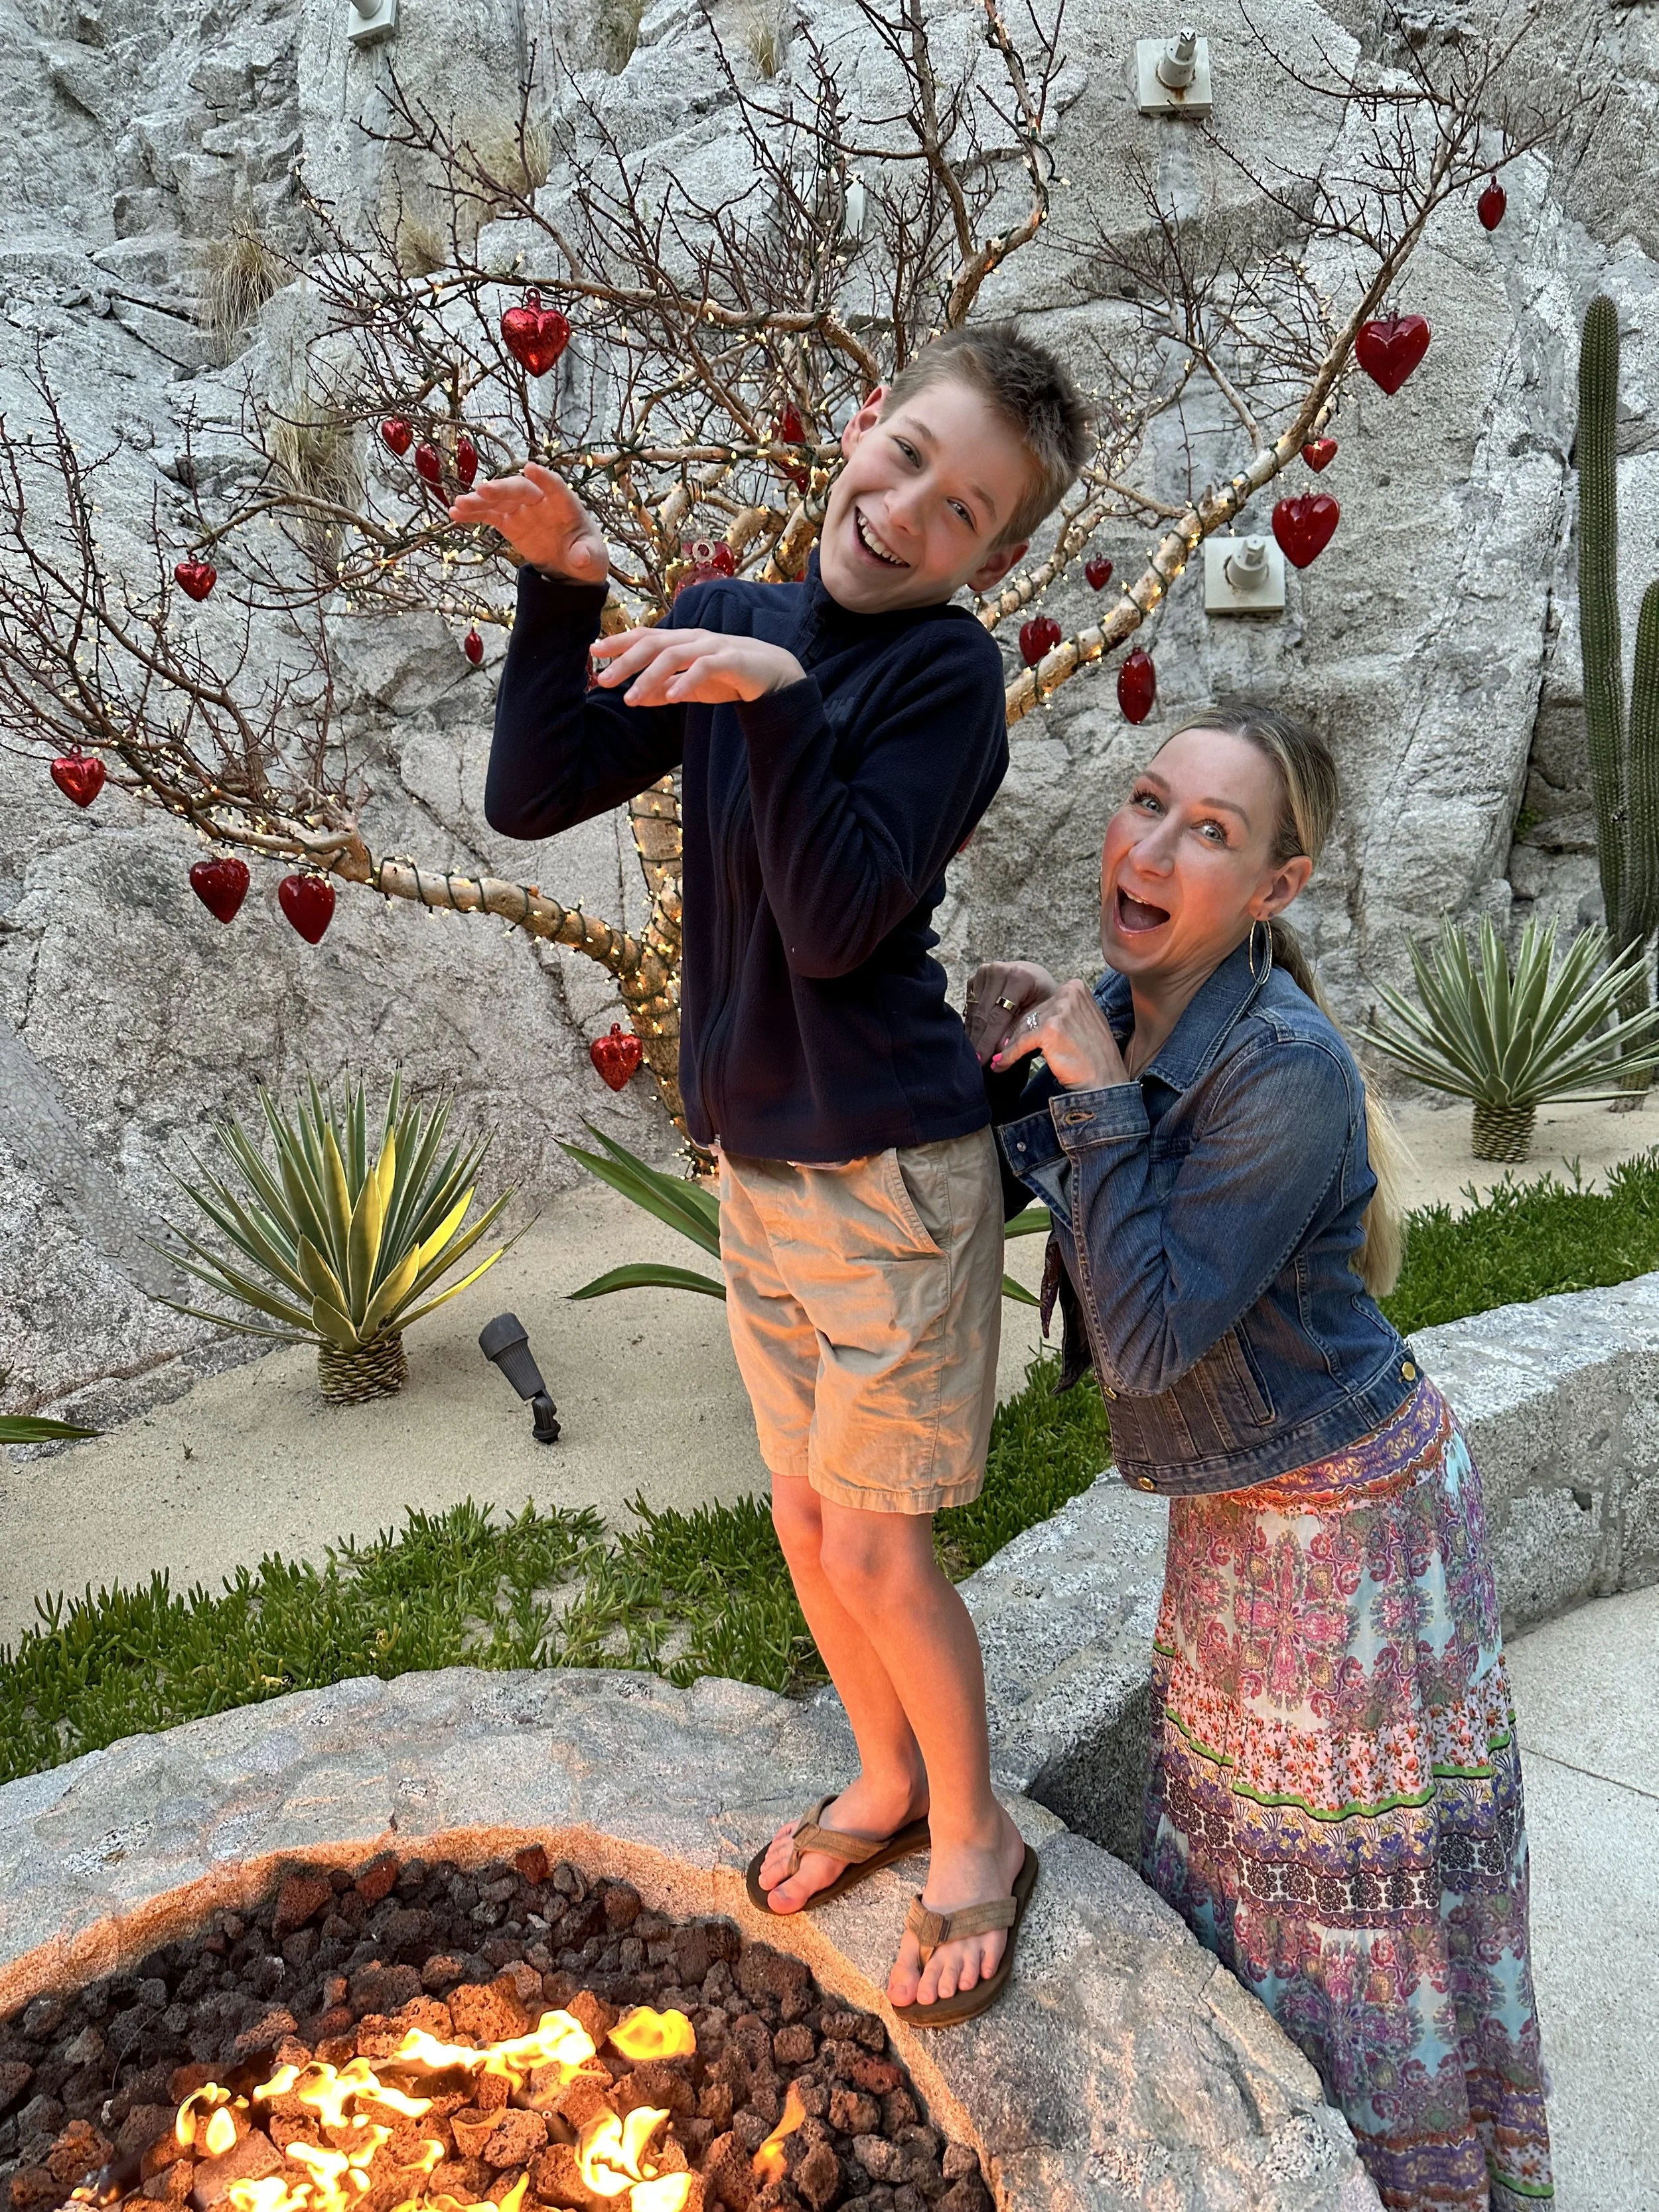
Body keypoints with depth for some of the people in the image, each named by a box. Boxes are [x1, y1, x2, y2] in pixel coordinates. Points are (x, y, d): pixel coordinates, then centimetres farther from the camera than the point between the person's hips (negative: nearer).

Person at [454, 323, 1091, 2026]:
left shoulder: (948, 668, -14)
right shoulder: (730, 624, 3)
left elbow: (835, 925, -23)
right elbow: (530, 801, -2)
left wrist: (775, 699, -30)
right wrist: (561, 588, -8)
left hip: (889, 1169, -6)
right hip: (755, 1162, 6)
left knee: (874, 1548, 4)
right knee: (805, 1517, 18)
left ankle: (973, 1840, 31)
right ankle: (887, 1780, 43)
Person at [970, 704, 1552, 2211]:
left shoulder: (1284, 1070, -32)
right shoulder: (1121, 1009, -7)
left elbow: (1148, 1336, -32)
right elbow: (1002, 1197, 3)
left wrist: (1094, 1095, -32)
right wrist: (997, 1056, -13)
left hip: (1348, 1512, -8)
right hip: (1235, 1505, 8)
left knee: (1359, 1859, 14)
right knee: (1238, 1812, 27)